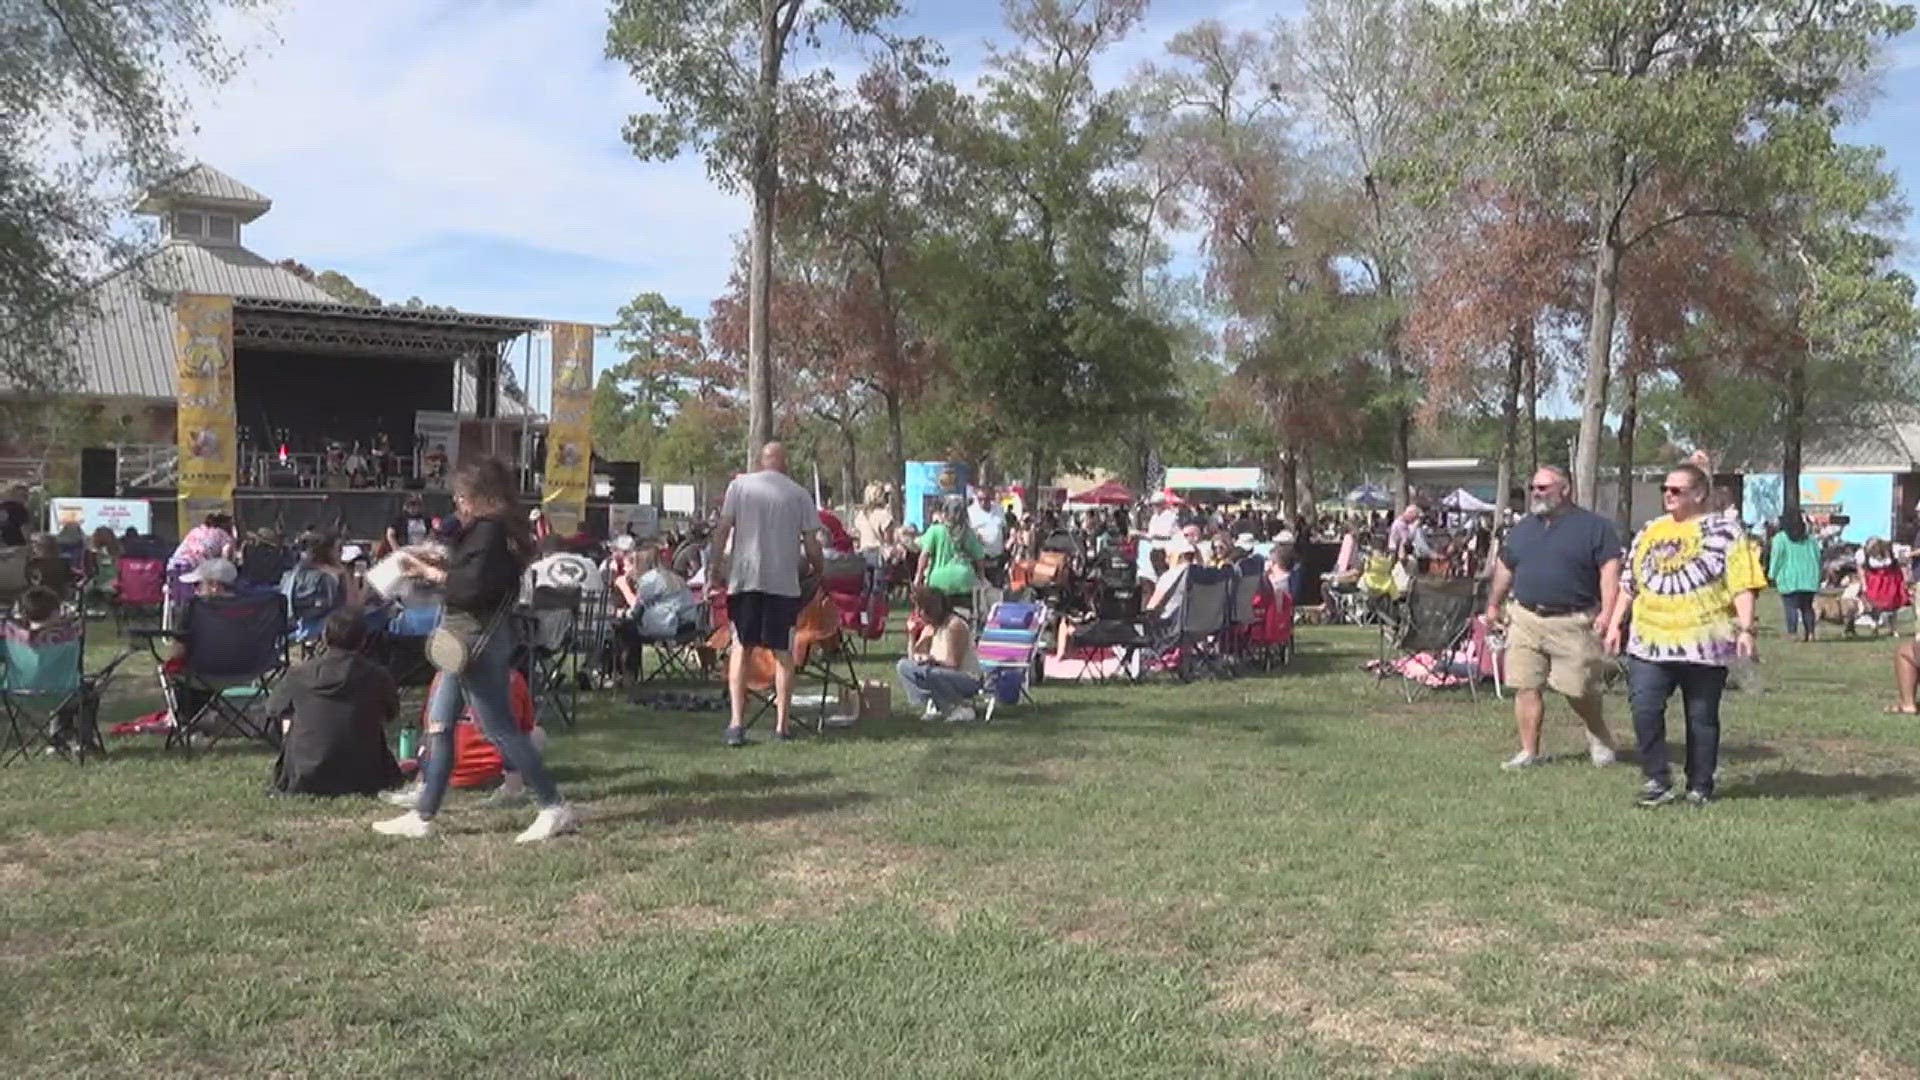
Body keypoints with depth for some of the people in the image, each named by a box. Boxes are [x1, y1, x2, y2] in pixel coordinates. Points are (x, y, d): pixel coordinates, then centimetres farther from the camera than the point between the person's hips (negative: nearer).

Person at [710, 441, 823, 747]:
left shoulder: (740, 485, 4)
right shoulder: (799, 495, 4)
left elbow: (723, 530, -2)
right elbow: (811, 545, 1)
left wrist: (716, 567, 6)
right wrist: (818, 568, 18)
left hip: (745, 577, 0)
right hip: (784, 581, 0)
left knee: (740, 646, 8)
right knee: (782, 652, 8)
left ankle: (736, 721, -1)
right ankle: (782, 724, 8)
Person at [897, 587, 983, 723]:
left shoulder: (955, 625, -18)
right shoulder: (929, 628, 6)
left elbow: (954, 663, -20)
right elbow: (914, 658, 6)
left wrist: (932, 660, -26)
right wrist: (913, 635, -5)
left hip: (968, 680, -8)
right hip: (943, 674, 8)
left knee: (929, 673, -35)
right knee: (904, 666, 1)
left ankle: (962, 706, -15)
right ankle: (934, 705, -5)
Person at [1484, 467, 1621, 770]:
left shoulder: (1594, 526, -2)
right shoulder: (1523, 528, 16)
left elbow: (1610, 568, -9)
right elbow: (1505, 567, 25)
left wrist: (1607, 611, -18)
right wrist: (1494, 603, 24)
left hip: (1574, 622, -5)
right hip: (1525, 619, 5)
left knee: (1579, 690, 1)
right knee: (1526, 688, 0)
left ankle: (1599, 740, 28)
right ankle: (1529, 752, 8)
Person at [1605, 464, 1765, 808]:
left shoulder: (1724, 530, 0)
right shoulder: (1649, 532, 14)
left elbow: (1742, 585, -7)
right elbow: (1629, 584, 19)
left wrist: (1745, 629, -16)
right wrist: (1615, 624, 13)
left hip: (1704, 644, -4)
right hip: (1650, 642, 4)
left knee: (1702, 718, 6)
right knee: (1644, 710, -7)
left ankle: (1700, 787, 17)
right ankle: (1656, 782, 4)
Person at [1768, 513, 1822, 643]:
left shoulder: (1780, 538, -2)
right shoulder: (1811, 540, 12)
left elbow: (1776, 557, -6)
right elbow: (1818, 558, 13)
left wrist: (1773, 575, 3)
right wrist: (1817, 579, 18)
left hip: (1790, 580, -4)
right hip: (1809, 579, 4)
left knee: (1791, 607, -6)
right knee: (1807, 607, 12)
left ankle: (1792, 633, -15)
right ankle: (1810, 633, 8)